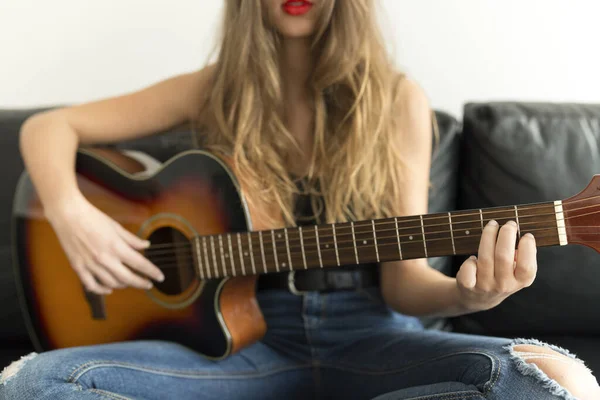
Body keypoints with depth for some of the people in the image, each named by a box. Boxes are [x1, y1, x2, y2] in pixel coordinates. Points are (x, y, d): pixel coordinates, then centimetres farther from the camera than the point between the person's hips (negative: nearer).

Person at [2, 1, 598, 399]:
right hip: (251, 338, 1)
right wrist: (71, 214, -12)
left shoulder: (395, 101, 1)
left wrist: (465, 295, -23)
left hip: (369, 340, 0)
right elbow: (48, 127, 9)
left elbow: (402, 280, 0)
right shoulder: (215, 93, 5)